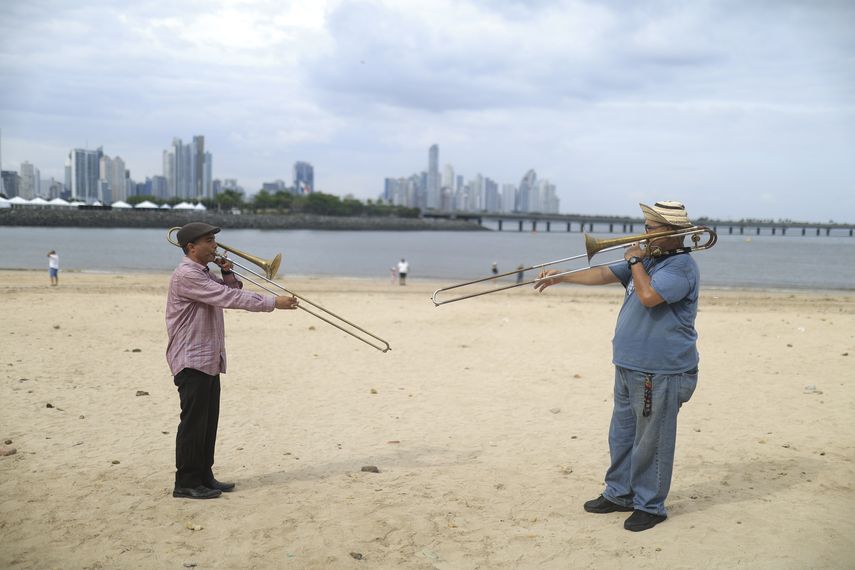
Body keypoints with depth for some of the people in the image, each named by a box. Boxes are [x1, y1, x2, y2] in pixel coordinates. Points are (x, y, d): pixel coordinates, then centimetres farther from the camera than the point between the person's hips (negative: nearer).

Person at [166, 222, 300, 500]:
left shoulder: (204, 274, 17)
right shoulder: (186, 275, -16)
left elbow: (232, 292, 21)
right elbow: (228, 299, -23)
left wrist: (227, 274, 1)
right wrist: (273, 302, -23)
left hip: (209, 360, 10)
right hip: (191, 360, -10)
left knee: (208, 422, 12)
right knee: (193, 422, -6)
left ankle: (204, 477, 20)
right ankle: (186, 483, 1)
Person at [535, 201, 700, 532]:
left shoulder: (681, 267, -15)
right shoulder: (647, 259, 14)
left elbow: (649, 295, -30)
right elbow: (604, 275, 17)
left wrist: (635, 262, -15)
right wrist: (560, 278, 12)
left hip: (661, 373, -10)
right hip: (629, 366, 10)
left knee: (651, 442, 0)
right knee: (622, 435, 19)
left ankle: (650, 505, 12)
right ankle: (619, 493, 32)